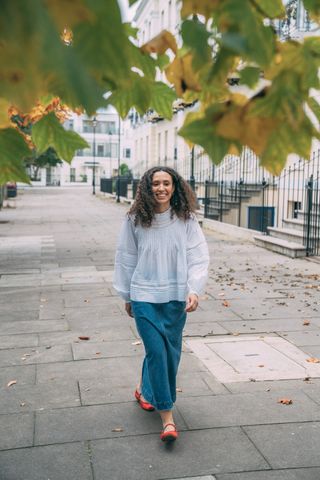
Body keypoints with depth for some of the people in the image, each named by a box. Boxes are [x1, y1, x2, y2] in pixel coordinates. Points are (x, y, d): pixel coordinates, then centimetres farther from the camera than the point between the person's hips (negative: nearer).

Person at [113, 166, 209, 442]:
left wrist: (194, 290, -18)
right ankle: (167, 415, 3)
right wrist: (127, 296, 10)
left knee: (171, 352, 12)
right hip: (144, 296, -1)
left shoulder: (186, 219, -4)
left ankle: (146, 391, 40)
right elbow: (126, 259, 5)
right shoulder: (135, 220, -4)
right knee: (157, 351, -7)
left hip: (176, 296, 2)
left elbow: (198, 257, -5)